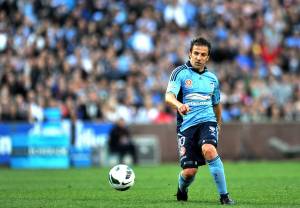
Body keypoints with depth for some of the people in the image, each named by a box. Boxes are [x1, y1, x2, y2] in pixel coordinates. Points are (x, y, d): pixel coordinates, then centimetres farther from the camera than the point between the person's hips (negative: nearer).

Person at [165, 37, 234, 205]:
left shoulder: (212, 78, 14)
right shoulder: (180, 73, 0)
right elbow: (169, 96, -16)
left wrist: (219, 125, 34)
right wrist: (179, 105, -36)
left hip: (208, 121, 2)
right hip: (186, 125, -2)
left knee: (209, 150, -31)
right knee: (189, 171, -8)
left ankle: (224, 195, -25)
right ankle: (182, 191, 30)